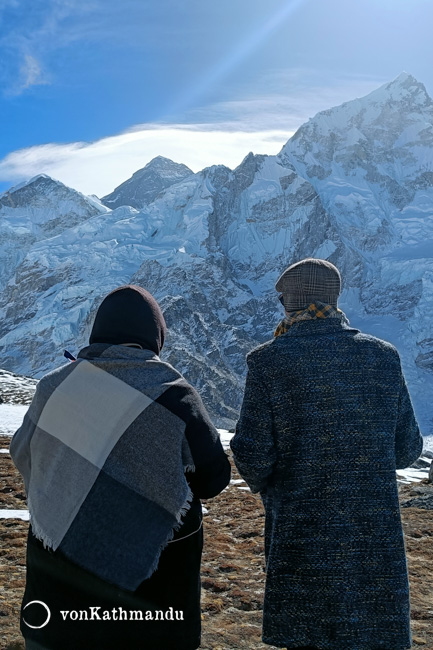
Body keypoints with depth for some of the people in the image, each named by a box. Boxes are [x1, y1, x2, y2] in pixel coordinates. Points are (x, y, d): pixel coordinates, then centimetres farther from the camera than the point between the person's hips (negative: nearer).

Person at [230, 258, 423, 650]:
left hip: (304, 536, -2)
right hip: (376, 534, 3)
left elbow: (253, 455, -11)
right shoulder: (383, 356, 0)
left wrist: (263, 484, 11)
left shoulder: (269, 361, -9)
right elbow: (407, 449, 4)